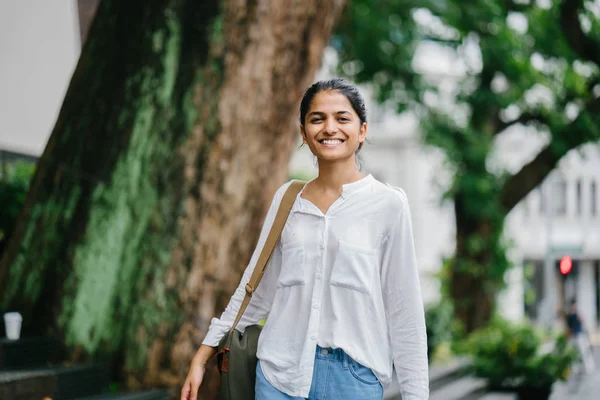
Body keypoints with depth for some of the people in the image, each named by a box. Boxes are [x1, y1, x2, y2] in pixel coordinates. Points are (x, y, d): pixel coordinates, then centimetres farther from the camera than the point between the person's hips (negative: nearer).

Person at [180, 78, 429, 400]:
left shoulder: (387, 204, -4)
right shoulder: (286, 199, 6)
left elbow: (404, 311, -4)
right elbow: (256, 288, 11)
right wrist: (202, 356, 9)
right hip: (280, 373, 3)